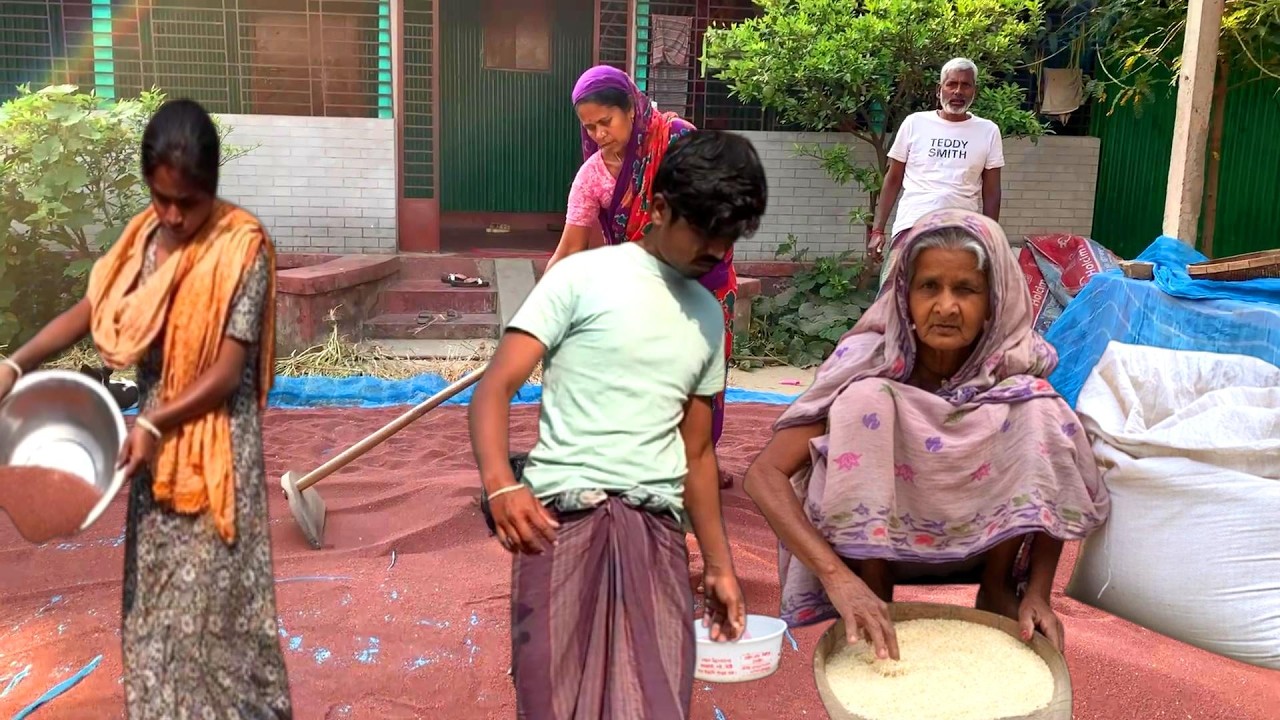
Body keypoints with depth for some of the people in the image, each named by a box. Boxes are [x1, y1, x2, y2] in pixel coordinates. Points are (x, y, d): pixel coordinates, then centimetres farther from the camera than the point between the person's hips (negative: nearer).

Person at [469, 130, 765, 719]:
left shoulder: (709, 316, 17)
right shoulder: (583, 276, 1)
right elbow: (494, 388, -6)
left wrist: (720, 565, 22)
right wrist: (501, 486, -24)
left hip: (656, 525, 4)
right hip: (562, 514, -4)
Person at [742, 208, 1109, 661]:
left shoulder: (1017, 366, -17)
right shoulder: (870, 359, -24)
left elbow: (1051, 492, -8)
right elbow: (765, 474, -30)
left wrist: (1037, 591, -24)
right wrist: (836, 575, -43)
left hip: (983, 542, 2)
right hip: (873, 542, -2)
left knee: (1037, 407, -22)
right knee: (865, 399, -29)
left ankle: (998, 590, -3)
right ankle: (872, 598, -14)